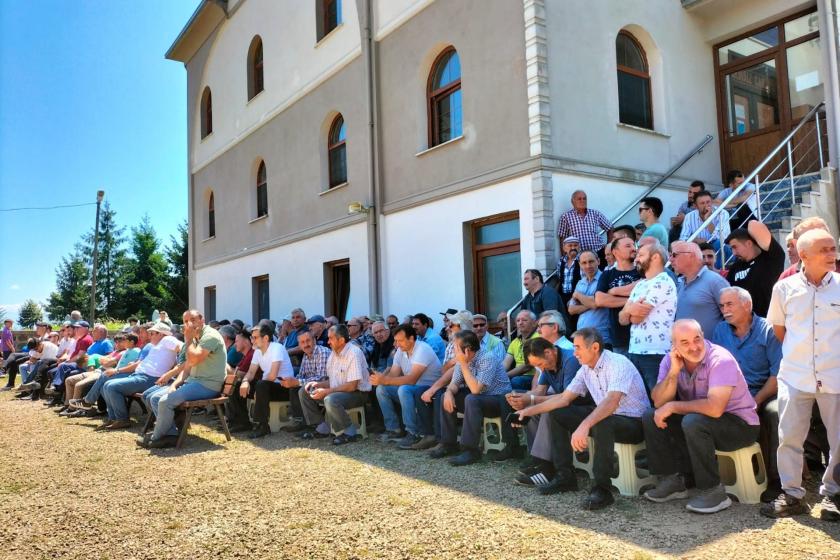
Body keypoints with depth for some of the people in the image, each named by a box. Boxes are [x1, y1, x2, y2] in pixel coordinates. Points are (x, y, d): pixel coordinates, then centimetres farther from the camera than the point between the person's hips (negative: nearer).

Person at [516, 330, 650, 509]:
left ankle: (602, 489, -27)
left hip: (634, 423, -8)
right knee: (557, 414, 2)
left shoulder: (618, 363, -23)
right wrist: (530, 410, 1)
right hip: (606, 416, 8)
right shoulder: (586, 369, 2)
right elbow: (564, 398, 6)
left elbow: (612, 401, -39)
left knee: (601, 423, -40)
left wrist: (584, 426, -52)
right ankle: (565, 476, 8)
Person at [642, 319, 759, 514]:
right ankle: (671, 480, 4)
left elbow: (715, 408, -35)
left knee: (693, 422, -34)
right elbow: (659, 402, -11)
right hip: (700, 421, 7)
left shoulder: (721, 360, -24)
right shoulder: (671, 360, -5)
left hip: (741, 425, -6)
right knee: (651, 417, -9)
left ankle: (713, 492, -17)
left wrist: (673, 406, -24)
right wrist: (674, 371, -23)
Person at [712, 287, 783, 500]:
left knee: (774, 413, -33)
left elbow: (778, 372, -8)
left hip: (763, 393, -3)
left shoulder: (767, 330, -2)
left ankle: (776, 478, -19)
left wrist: (757, 400, -15)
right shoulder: (720, 330, 12)